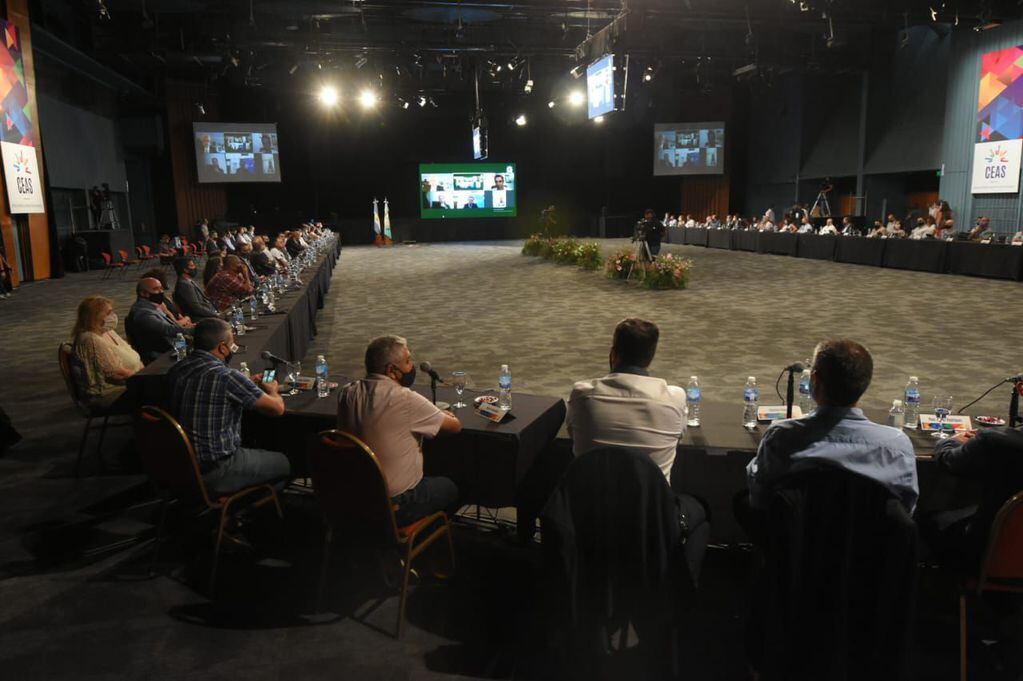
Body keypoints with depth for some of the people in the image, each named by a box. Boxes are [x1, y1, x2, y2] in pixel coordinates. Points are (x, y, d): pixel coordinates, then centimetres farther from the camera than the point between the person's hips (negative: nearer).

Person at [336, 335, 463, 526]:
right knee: (450, 488, 22)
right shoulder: (406, 400, -26)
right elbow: (455, 426, -13)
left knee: (428, 477, 31)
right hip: (395, 507, -6)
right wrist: (443, 415, 10)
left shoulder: (347, 393, -6)